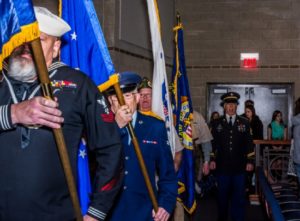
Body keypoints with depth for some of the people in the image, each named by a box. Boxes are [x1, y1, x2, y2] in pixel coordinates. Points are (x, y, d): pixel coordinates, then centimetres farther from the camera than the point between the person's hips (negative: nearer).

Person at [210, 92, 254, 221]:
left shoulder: (244, 123, 7)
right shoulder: (217, 123, 6)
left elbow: (248, 143, 6)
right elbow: (213, 142, 6)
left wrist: (249, 161, 1)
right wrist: (212, 159, -1)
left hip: (239, 166, 0)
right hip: (222, 166, 0)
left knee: (239, 196, 3)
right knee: (223, 195, 9)